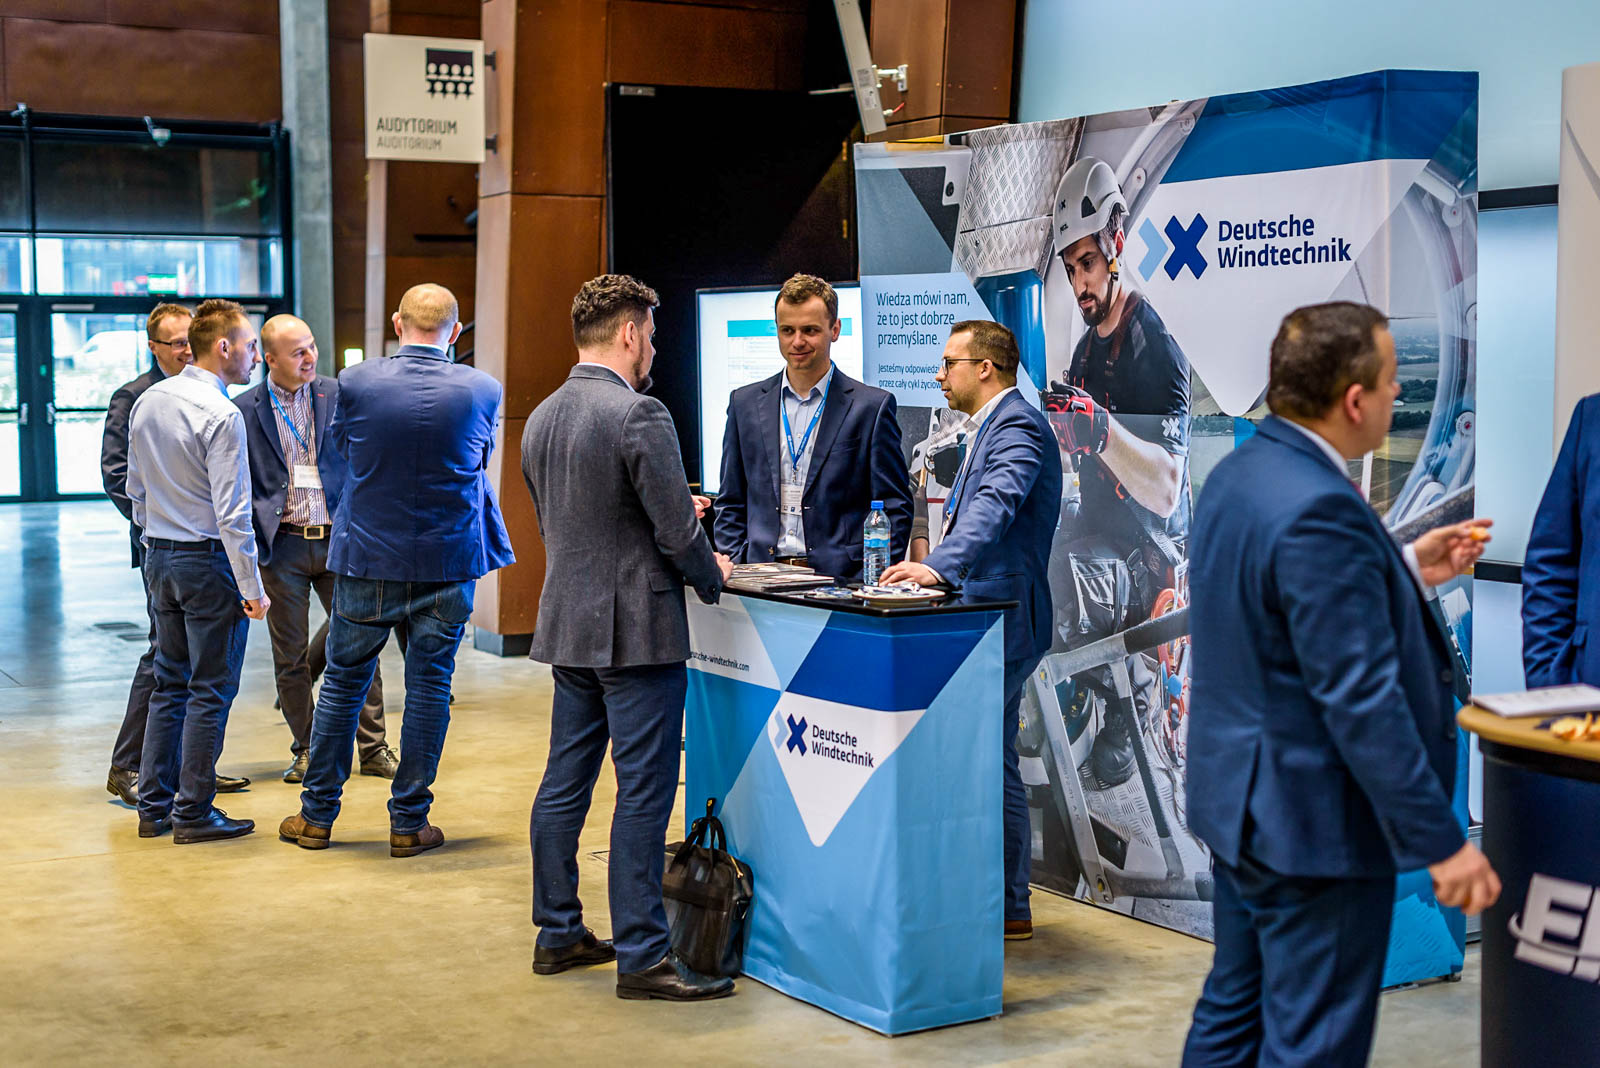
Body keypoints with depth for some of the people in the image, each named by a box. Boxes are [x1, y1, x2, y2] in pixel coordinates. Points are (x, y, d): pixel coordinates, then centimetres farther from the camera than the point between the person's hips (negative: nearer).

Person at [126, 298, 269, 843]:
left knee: (170, 684, 15)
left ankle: (154, 807, 18)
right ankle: (194, 813, 5)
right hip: (209, 559, -8)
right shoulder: (221, 415, -18)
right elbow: (232, 512, -19)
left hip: (159, 556, 8)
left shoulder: (147, 402, 8)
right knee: (211, 690, 1)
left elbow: (136, 489, 15)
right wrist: (252, 588, -15)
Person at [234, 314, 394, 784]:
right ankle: (305, 750, 20)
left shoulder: (338, 395, 3)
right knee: (290, 656, 6)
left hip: (337, 539, 1)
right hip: (283, 548, -1)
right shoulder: (245, 409, 0)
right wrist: (254, 539, -4)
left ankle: (373, 748, 14)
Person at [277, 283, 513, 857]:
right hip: (448, 563, 0)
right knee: (429, 686, 8)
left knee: (344, 682, 11)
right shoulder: (481, 390, -7)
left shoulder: (355, 383, -9)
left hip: (366, 561, 0)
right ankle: (409, 821, 13)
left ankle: (317, 815, 21)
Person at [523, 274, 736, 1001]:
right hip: (636, 628, -8)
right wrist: (712, 578, 3)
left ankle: (557, 934, 23)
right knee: (644, 791, -3)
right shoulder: (639, 415, -16)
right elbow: (679, 532, -17)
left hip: (566, 625, 8)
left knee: (565, 782, 14)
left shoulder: (541, 419, 10)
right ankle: (641, 955, 1)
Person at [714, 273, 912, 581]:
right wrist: (735, 568, 5)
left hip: (838, 580, -2)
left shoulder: (872, 406, 4)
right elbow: (730, 505, 18)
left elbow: (895, 508, 4)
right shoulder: (745, 403, 15)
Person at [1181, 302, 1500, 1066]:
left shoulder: (1241, 474, 4)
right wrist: (1440, 840, -20)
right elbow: (1360, 699, -26)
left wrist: (1406, 571, 12)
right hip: (1315, 825, -10)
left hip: (1241, 804, 10)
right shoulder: (1318, 509, -26)